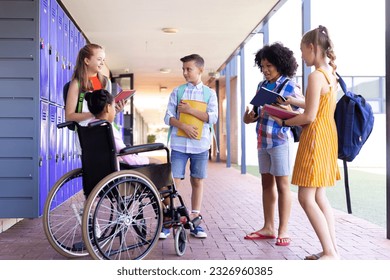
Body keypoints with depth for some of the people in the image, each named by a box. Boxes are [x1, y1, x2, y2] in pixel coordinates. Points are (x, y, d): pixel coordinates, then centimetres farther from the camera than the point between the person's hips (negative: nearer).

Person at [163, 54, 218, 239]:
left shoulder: (209, 93, 5)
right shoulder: (177, 91, 6)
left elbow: (213, 118, -6)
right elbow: (168, 117, 2)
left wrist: (190, 110, -12)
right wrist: (183, 126, -15)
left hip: (200, 145, 1)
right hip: (179, 144, 0)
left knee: (197, 182, 6)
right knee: (173, 182, -4)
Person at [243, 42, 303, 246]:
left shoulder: (289, 86, -6)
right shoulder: (262, 85, 13)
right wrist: (249, 117, -2)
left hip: (280, 140, -7)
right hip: (263, 140, 7)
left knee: (282, 184, -2)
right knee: (267, 183, 11)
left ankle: (283, 230, 5)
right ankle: (268, 227, 19)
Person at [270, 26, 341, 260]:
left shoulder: (316, 76, -17)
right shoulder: (331, 73, 11)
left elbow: (309, 117, -19)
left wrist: (284, 122, -5)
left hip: (315, 138, -10)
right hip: (328, 135, 10)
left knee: (306, 197, -5)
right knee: (319, 196, 13)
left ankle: (330, 253, -3)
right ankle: (333, 249, 16)